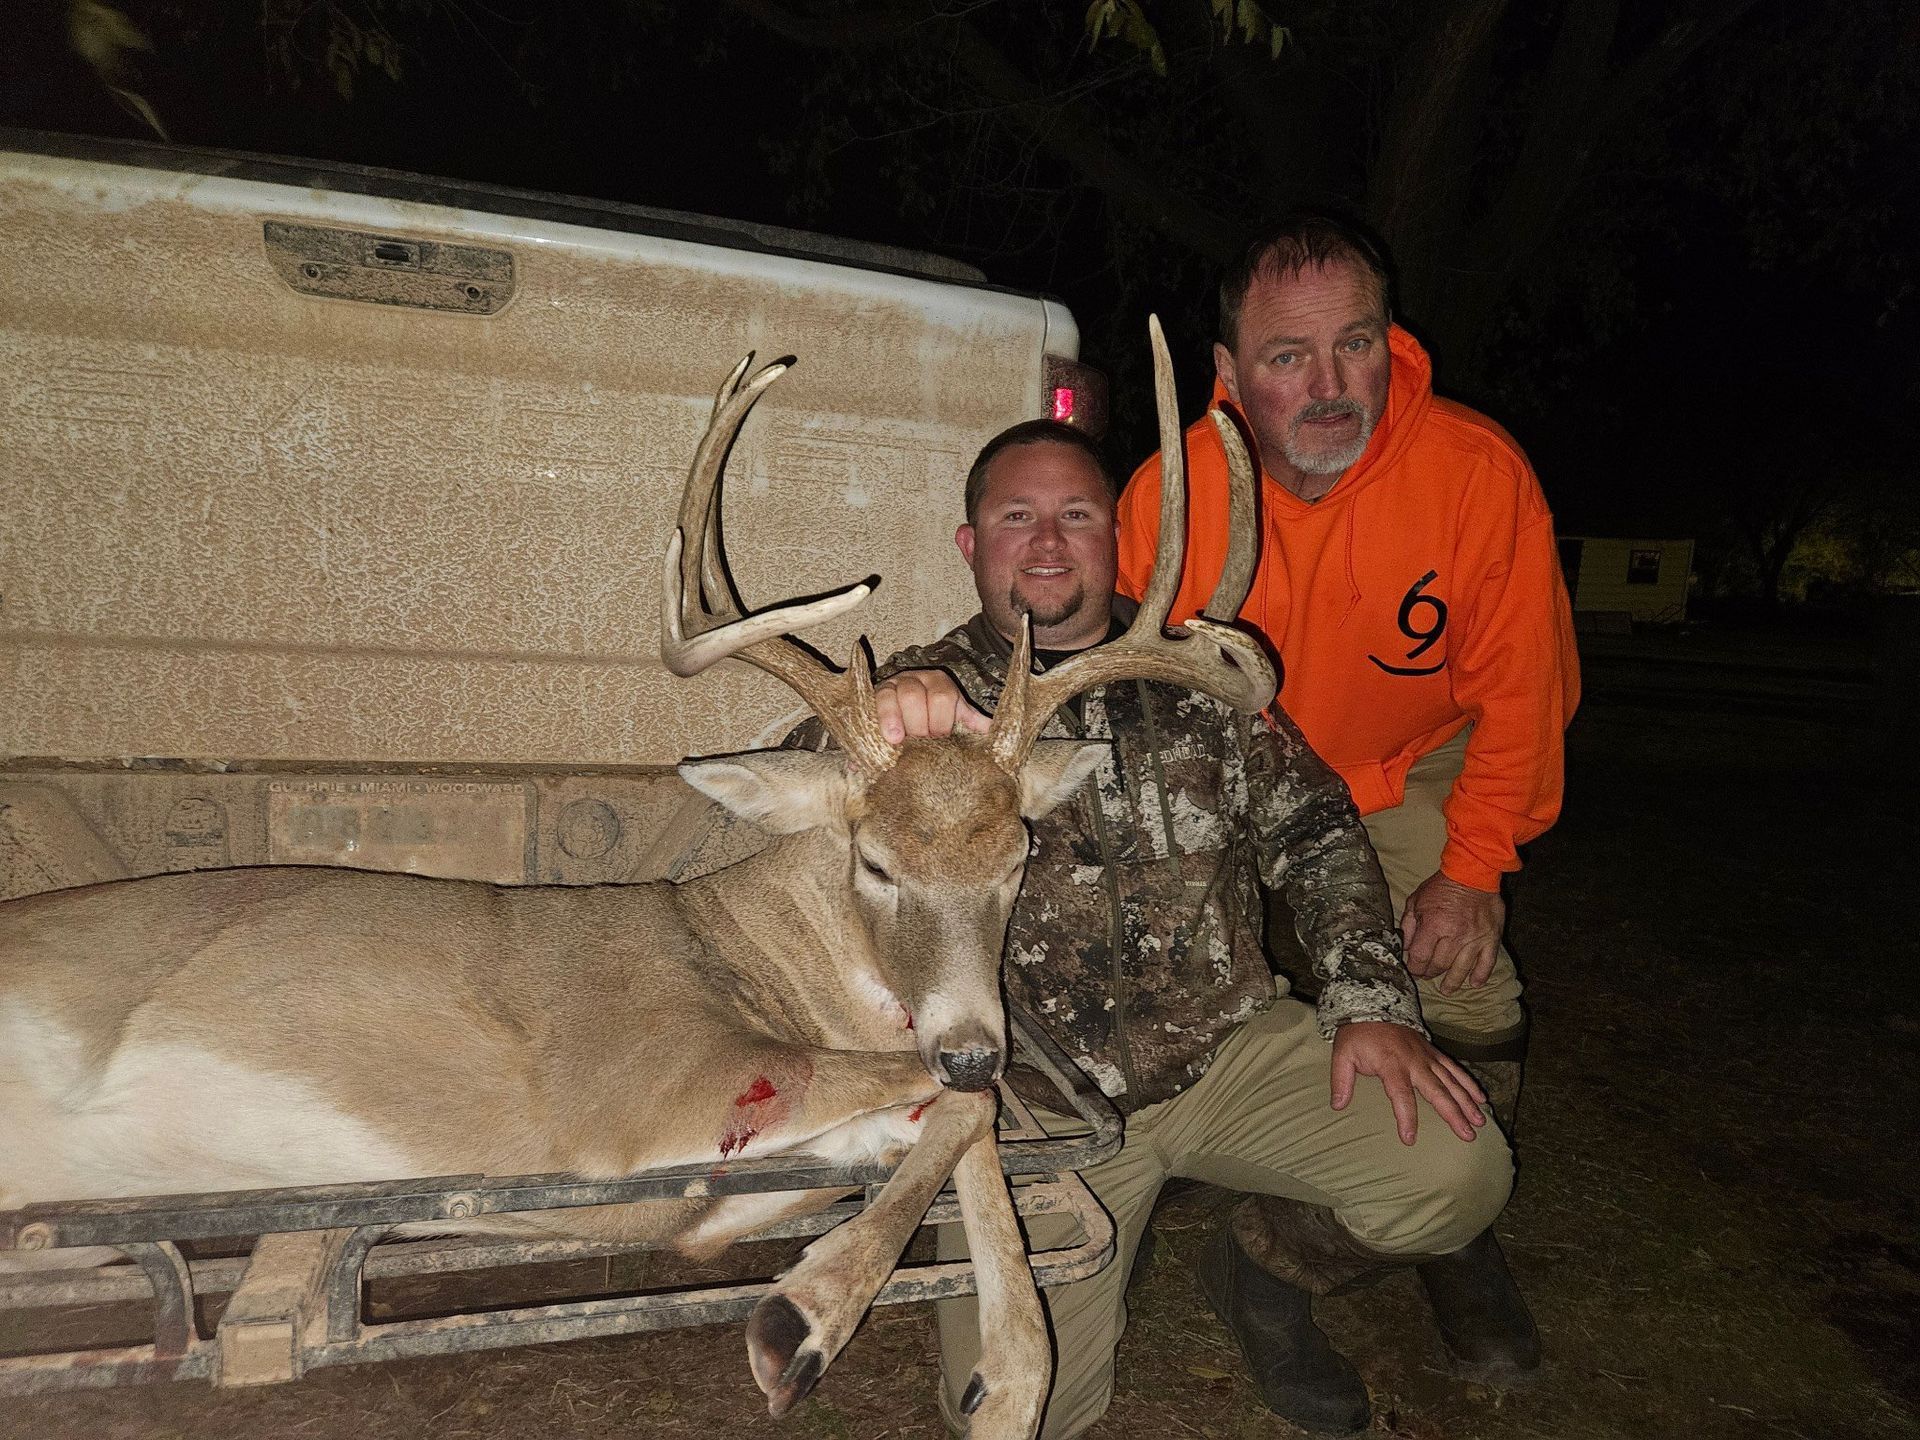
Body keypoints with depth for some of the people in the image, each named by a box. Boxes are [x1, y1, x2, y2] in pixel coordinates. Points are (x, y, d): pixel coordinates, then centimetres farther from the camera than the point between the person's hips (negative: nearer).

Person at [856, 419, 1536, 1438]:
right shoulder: (932, 697, -3)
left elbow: (1314, 832, 7)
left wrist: (1373, 1002, -5)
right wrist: (864, 730, -41)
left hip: (1234, 1045, 3)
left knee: (1456, 1171, -16)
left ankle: (1269, 1271, 16)